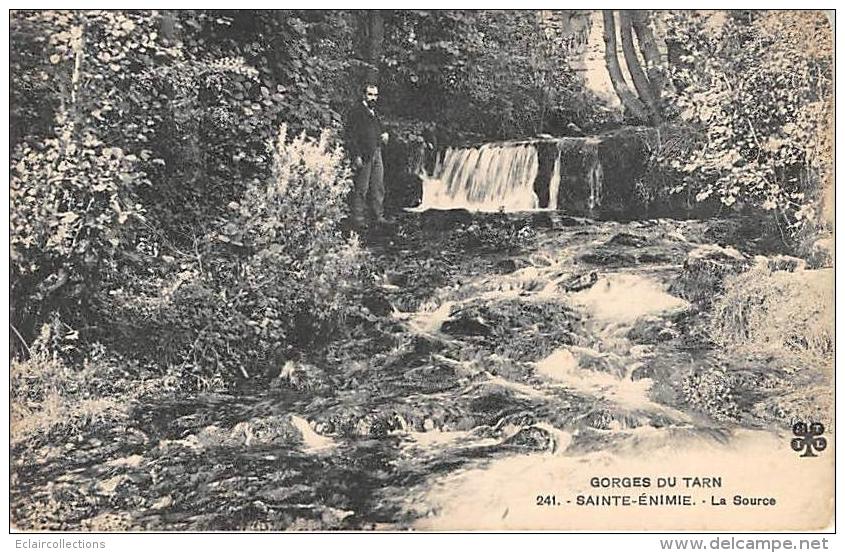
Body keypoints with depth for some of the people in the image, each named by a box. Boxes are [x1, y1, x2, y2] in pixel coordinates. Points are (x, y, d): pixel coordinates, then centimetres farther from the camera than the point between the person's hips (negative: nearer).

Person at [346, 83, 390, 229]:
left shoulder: (374, 112, 18)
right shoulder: (356, 110, -8)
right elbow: (351, 135, -13)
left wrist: (384, 135, 9)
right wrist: (356, 156, -19)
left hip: (377, 153, 8)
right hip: (363, 155, -8)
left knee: (378, 187, 10)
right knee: (361, 189, -4)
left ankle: (378, 216, 18)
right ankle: (358, 219, 3)